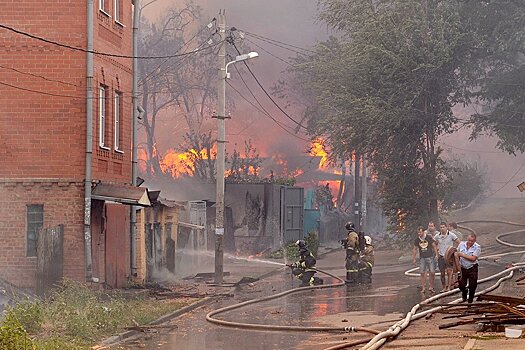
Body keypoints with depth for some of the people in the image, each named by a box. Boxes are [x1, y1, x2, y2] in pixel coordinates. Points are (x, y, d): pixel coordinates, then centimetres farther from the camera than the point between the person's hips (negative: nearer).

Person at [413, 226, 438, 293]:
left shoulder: (429, 237, -8)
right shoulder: (417, 239, -1)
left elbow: (434, 246, -1)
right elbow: (414, 249, 9)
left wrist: (436, 254, -7)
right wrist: (414, 258, 8)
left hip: (430, 257, -2)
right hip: (422, 258, 2)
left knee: (432, 272, -4)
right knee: (422, 273, 0)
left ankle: (431, 287, 8)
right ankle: (423, 288, 6)